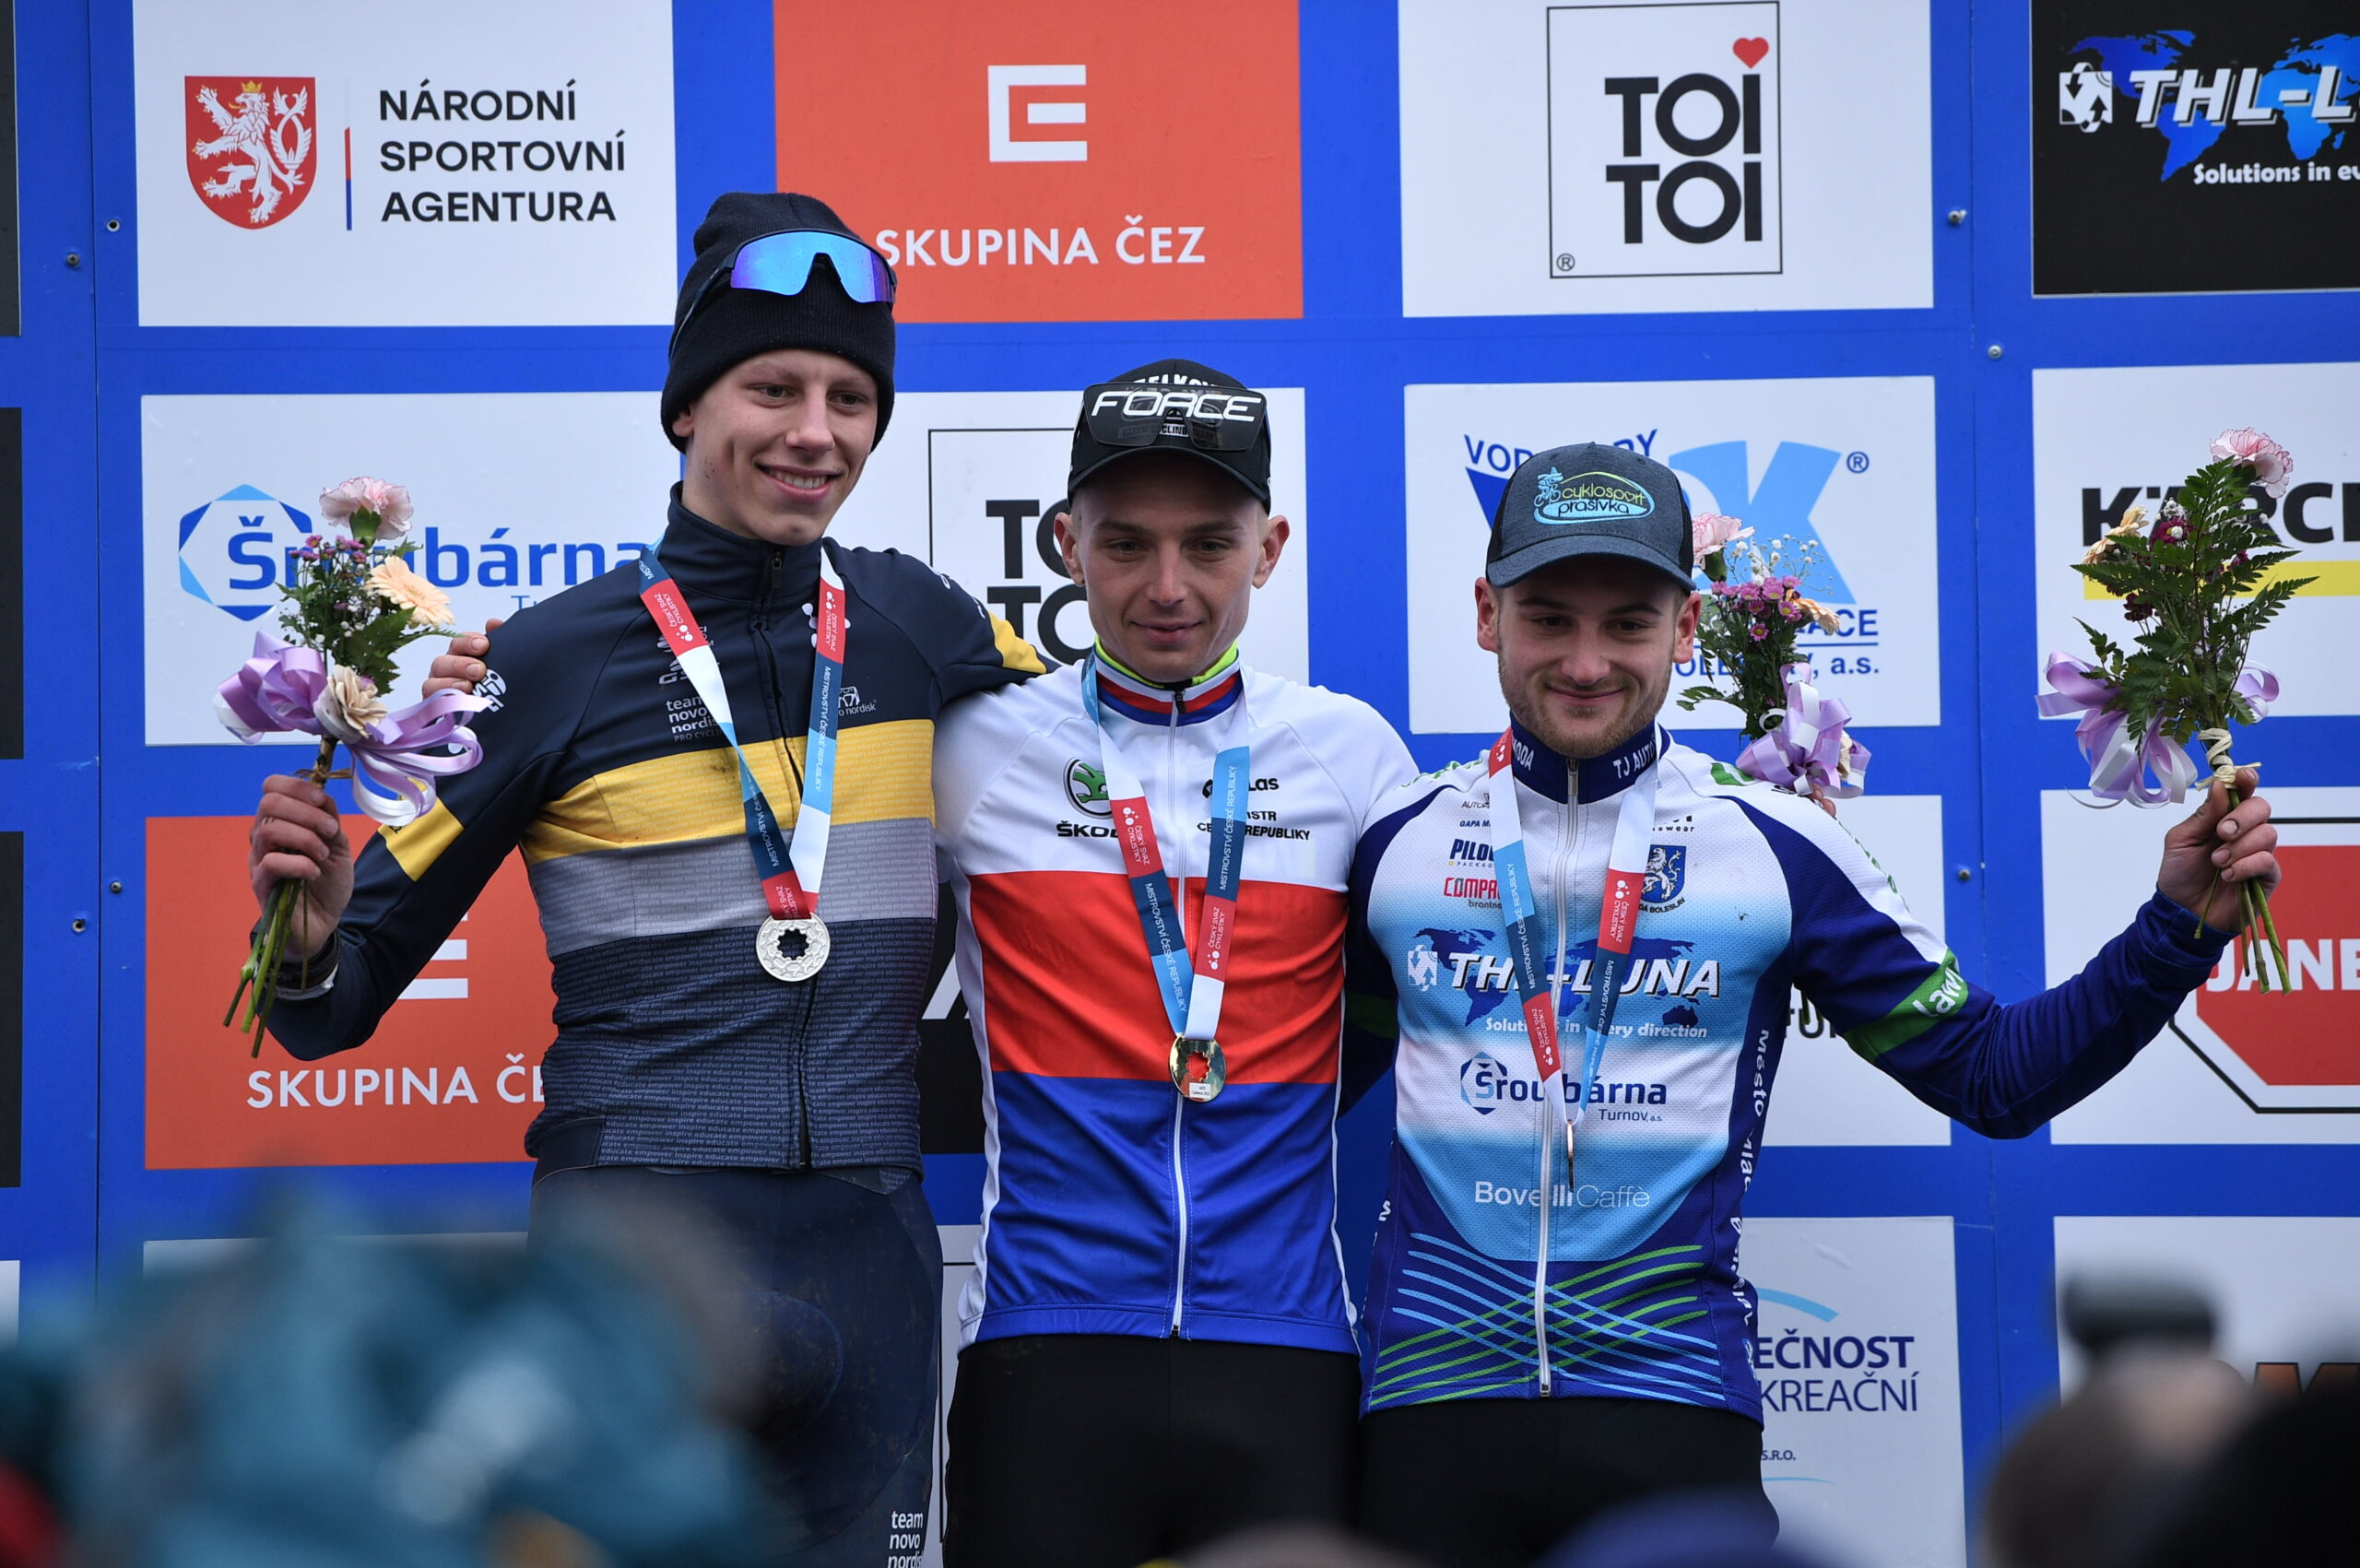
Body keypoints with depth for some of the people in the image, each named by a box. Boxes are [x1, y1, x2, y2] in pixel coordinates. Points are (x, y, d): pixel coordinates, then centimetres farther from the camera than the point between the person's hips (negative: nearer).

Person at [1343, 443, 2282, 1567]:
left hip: (1671, 1403, -1)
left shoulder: (1774, 845, 2)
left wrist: (2178, 928, -6)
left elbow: (1992, 1074, 3)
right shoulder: (1398, 838, 5)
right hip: (1432, 1409, 1)